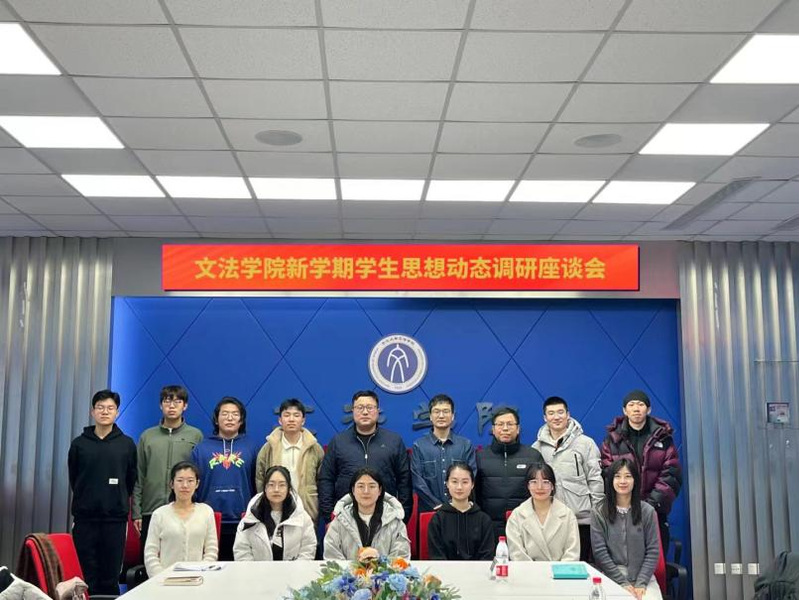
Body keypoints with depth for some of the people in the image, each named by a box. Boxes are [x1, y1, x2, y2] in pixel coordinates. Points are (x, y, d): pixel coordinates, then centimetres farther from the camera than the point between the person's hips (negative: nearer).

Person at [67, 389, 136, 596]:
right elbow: (73, 480, 12)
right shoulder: (79, 444, 5)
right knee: (86, 578, 2)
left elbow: (131, 481, 10)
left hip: (116, 518, 0)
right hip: (85, 518, 0)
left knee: (110, 579, 4)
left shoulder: (127, 444, 4)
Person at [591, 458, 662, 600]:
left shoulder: (648, 511, 5)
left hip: (643, 576, 1)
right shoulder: (598, 513, 1)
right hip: (611, 577, -1)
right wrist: (623, 583, -10)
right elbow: (600, 552, -3)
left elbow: (653, 551, 2)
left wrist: (641, 584, -9)